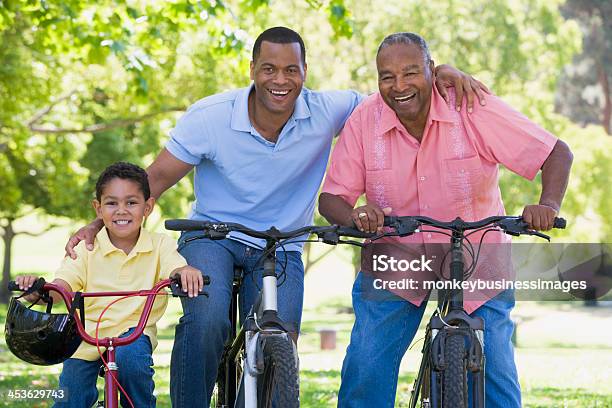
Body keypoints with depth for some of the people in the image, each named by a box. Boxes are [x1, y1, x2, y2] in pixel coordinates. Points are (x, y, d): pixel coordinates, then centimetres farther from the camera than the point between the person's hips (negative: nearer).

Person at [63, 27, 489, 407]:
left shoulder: (326, 112, -11)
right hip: (211, 236, -2)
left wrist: (440, 74, -25)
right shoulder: (210, 116, -15)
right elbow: (157, 178, -9)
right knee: (207, 323, -31)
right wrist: (100, 224, -20)